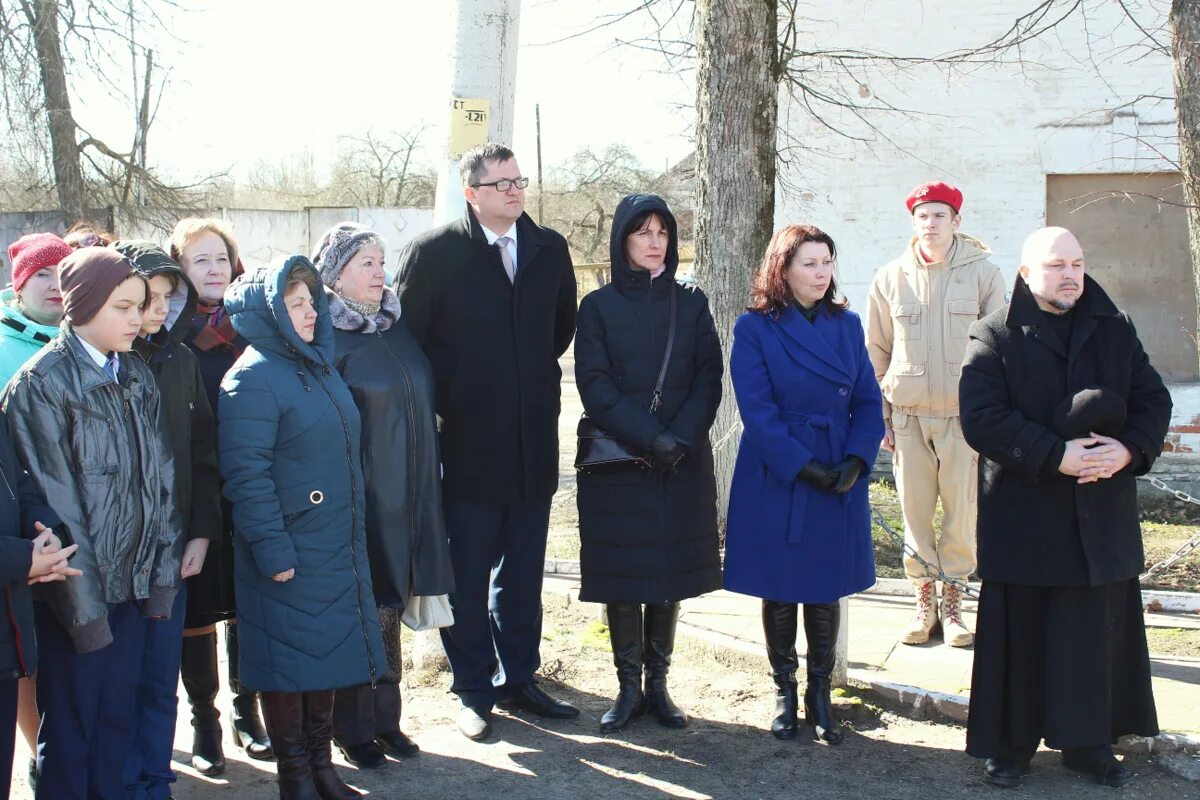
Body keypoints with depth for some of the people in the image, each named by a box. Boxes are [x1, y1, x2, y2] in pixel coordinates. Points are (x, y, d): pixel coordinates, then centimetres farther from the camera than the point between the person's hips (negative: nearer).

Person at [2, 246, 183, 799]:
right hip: (78, 590, -5)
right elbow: (54, 499, -14)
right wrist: (83, 600, -15)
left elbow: (160, 477, 9)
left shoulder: (137, 377, 9)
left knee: (117, 719, 12)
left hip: (131, 583, 6)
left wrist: (161, 568, 2)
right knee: (69, 730, 5)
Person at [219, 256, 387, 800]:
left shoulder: (319, 366, 12)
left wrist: (353, 536, 17)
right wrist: (272, 550, -20)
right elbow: (246, 473, -18)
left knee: (328, 657, 14)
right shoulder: (253, 379, -13)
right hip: (288, 556, -8)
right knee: (289, 663, 4)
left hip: (337, 550, 8)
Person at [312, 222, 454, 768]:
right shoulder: (325, 338, -10)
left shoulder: (395, 327, 10)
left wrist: (425, 487, 15)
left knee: (389, 607, 14)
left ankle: (385, 718, 25)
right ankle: (353, 729, 17)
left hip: (407, 497, 6)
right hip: (359, 498, -6)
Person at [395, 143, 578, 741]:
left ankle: (518, 678, 26)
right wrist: (447, 397, -5)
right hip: (469, 441, -4)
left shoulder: (549, 249, 7)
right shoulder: (434, 252, -6)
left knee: (522, 572, 13)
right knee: (468, 576, 5)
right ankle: (474, 691, 16)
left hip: (533, 439, 4)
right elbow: (409, 335, -4)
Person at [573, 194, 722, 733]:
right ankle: (629, 688, 10)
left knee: (671, 572, 4)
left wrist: (682, 438, -14)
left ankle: (658, 685, 13)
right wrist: (649, 438, -17)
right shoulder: (599, 307, 2)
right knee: (622, 576, 0)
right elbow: (595, 386, -7)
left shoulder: (691, 304, 9)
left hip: (684, 463, 2)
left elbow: (709, 377, 1)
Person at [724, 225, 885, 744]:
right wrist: (802, 467, -17)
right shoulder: (754, 329, -6)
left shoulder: (846, 325, 6)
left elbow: (869, 401, 5)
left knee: (826, 592, 9)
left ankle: (820, 695, 21)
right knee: (780, 592, 7)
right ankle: (784, 693, 22)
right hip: (776, 481, -3)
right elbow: (757, 410, -11)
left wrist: (856, 461, -10)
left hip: (839, 481, 3)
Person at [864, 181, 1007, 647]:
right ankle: (924, 602, 17)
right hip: (908, 414, 1)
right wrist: (880, 416, 6)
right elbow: (876, 353, 10)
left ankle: (952, 603, 16)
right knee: (914, 512, 4)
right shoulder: (890, 280, 6)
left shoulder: (983, 273, 1)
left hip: (964, 413, -1)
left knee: (963, 512, 1)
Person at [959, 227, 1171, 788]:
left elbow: (1153, 399, 7)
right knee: (1019, 632, 3)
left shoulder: (1115, 330, 11)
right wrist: (1057, 456, -21)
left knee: (1099, 630, 7)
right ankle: (1010, 743, 16)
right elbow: (982, 419, -14)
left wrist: (1130, 449, -13)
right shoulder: (995, 337, -3)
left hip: (1102, 515, 4)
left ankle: (1089, 742, 21)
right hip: (1023, 516, -3)